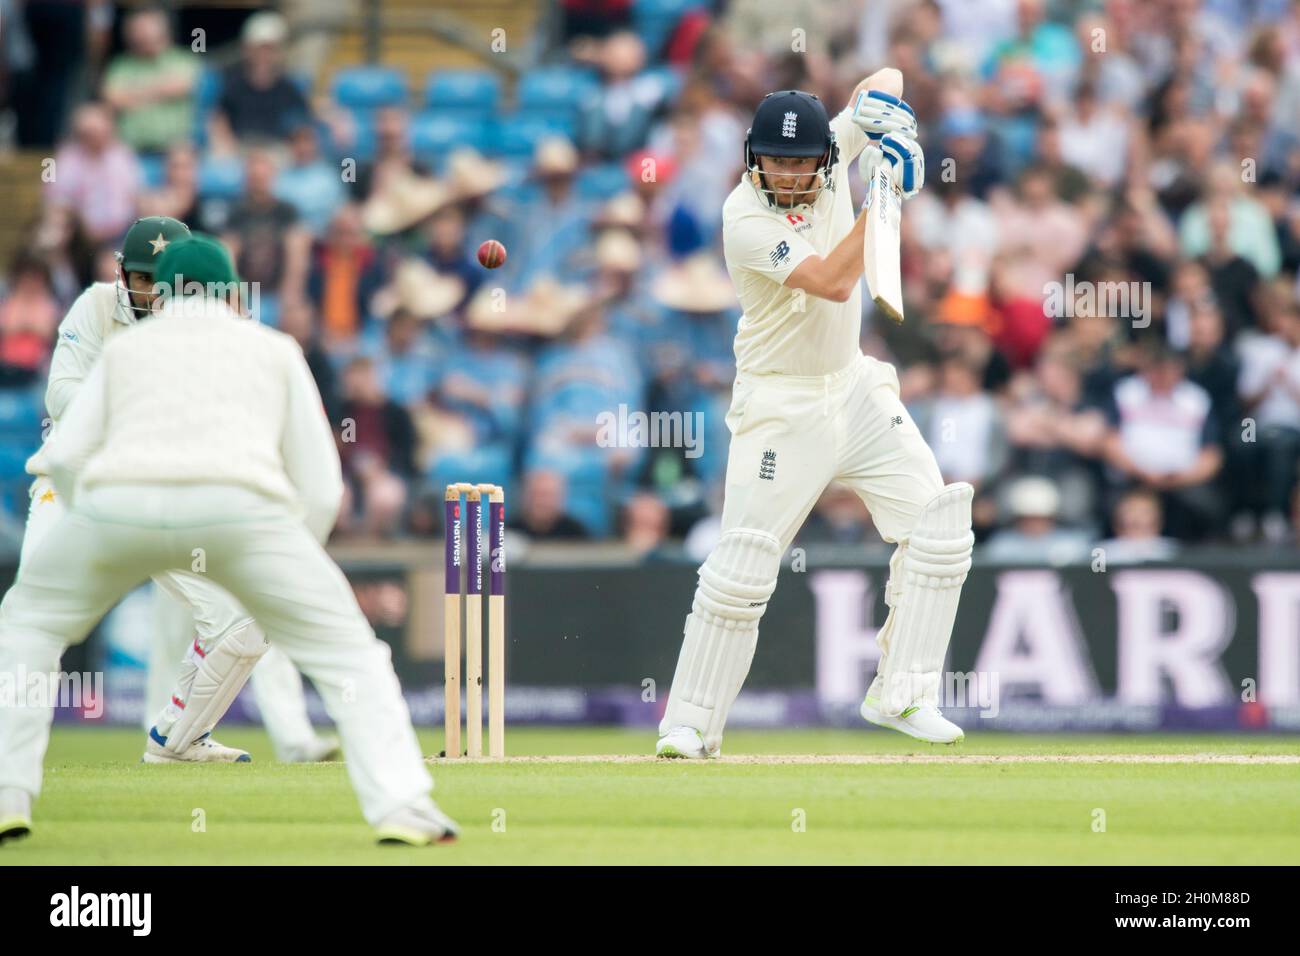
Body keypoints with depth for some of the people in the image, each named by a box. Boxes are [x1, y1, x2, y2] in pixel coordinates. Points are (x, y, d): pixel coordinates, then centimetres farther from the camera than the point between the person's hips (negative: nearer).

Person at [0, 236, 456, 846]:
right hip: (239, 505, -1)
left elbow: (65, 456, 17)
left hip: (118, 499, 1)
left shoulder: (128, 345, 31)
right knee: (346, 651, 13)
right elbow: (320, 487, 20)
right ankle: (401, 808, -4)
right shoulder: (274, 350, 29)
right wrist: (282, 579, 34)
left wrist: (119, 553, 30)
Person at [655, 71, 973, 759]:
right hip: (780, 405, -7)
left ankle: (900, 694, 4)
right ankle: (689, 724, 0)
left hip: (854, 386, 7)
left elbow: (884, 80, 7)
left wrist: (882, 102, -16)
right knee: (742, 566, -10)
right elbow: (832, 282, -31)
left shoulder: (830, 151, -4)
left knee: (936, 522, -3)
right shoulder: (746, 217, -22)